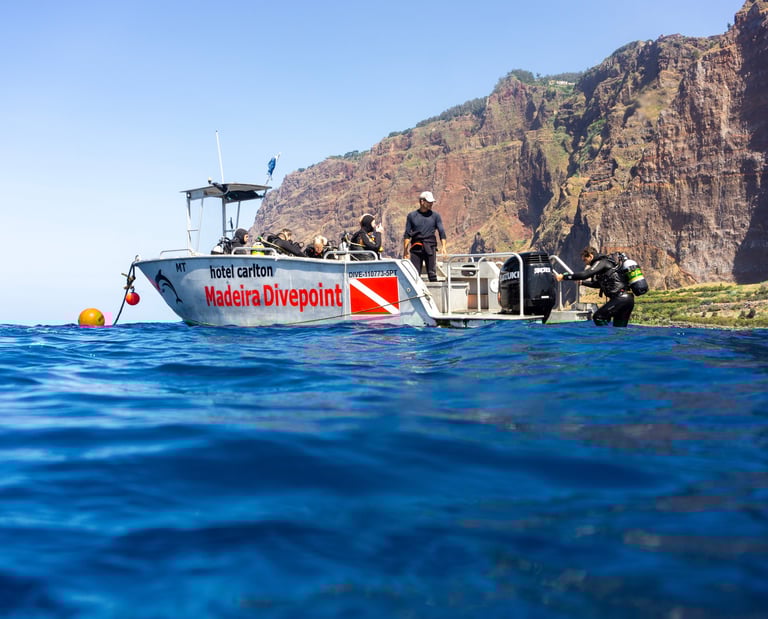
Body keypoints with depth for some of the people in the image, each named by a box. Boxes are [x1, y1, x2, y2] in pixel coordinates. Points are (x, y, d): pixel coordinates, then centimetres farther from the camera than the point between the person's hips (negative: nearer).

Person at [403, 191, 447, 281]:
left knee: (432, 272, -3)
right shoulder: (412, 215, 9)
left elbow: (441, 232, 4)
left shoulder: (435, 216, 10)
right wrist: (405, 250, 1)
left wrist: (444, 246, -10)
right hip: (416, 248, 0)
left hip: (430, 247, 0)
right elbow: (407, 234, 9)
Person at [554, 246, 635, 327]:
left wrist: (563, 277, -15)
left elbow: (584, 274, -20)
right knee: (619, 328, 11)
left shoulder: (601, 262, -6)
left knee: (598, 317, -8)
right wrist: (582, 282, 35)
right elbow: (598, 284, 38)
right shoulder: (606, 264, 23)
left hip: (621, 298, -10)